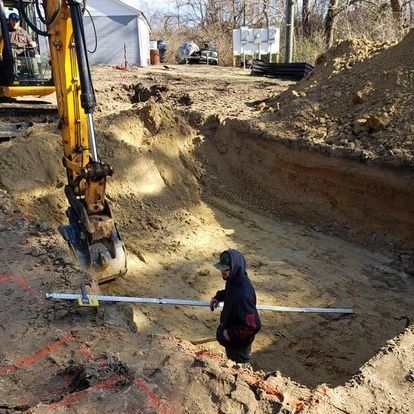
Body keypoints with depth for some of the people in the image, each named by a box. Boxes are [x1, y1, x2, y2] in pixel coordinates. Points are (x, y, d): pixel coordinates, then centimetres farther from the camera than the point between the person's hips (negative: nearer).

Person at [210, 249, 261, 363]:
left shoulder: (243, 294, -40)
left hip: (239, 341, -8)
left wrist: (231, 333, -27)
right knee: (231, 359, 32)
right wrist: (218, 297, -2)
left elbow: (254, 325, -37)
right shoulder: (234, 280, -12)